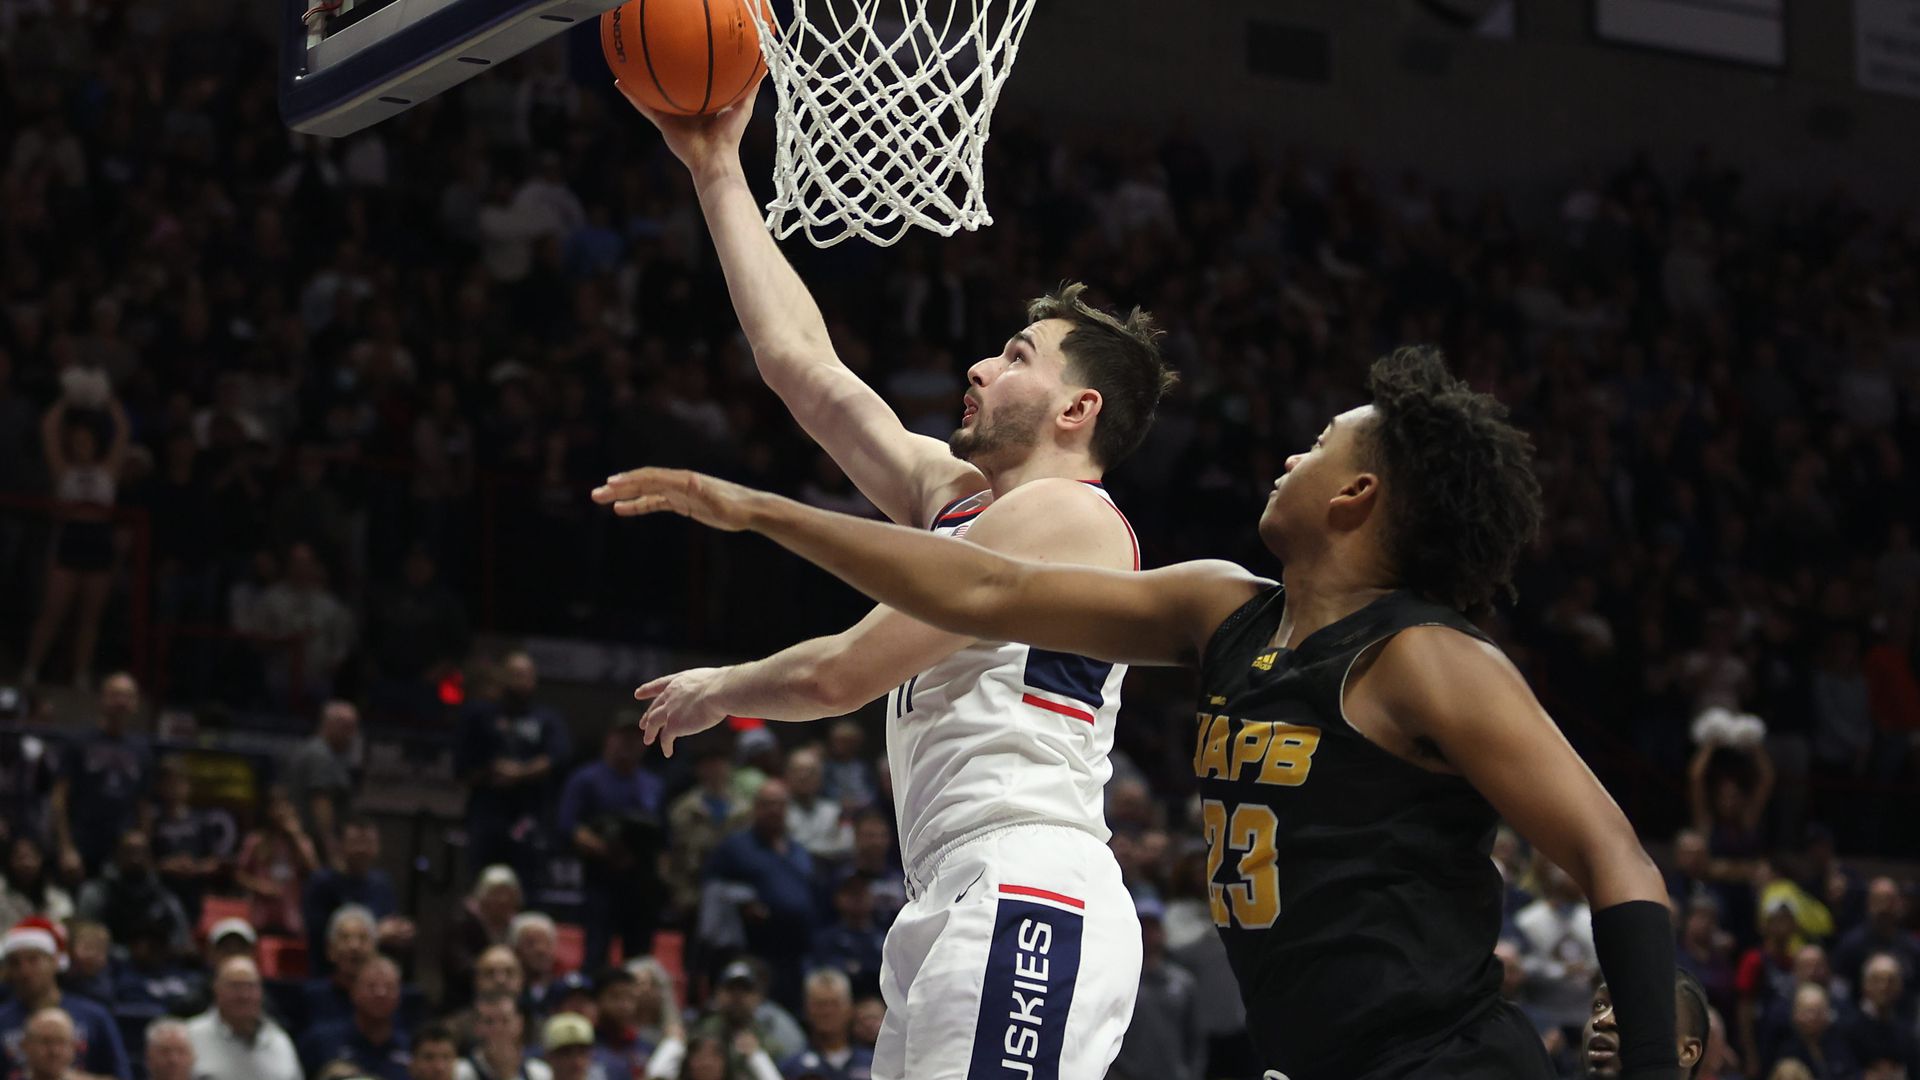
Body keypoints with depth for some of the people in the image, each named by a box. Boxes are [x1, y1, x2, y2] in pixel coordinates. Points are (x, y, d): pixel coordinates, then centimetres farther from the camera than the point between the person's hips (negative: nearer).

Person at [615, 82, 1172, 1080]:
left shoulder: (1062, 514, -6)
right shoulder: (949, 494, 21)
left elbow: (844, 673, -9)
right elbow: (800, 359, 24)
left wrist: (720, 690, 10)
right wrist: (718, 172, 25)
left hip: (1028, 895, -10)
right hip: (961, 911, 10)